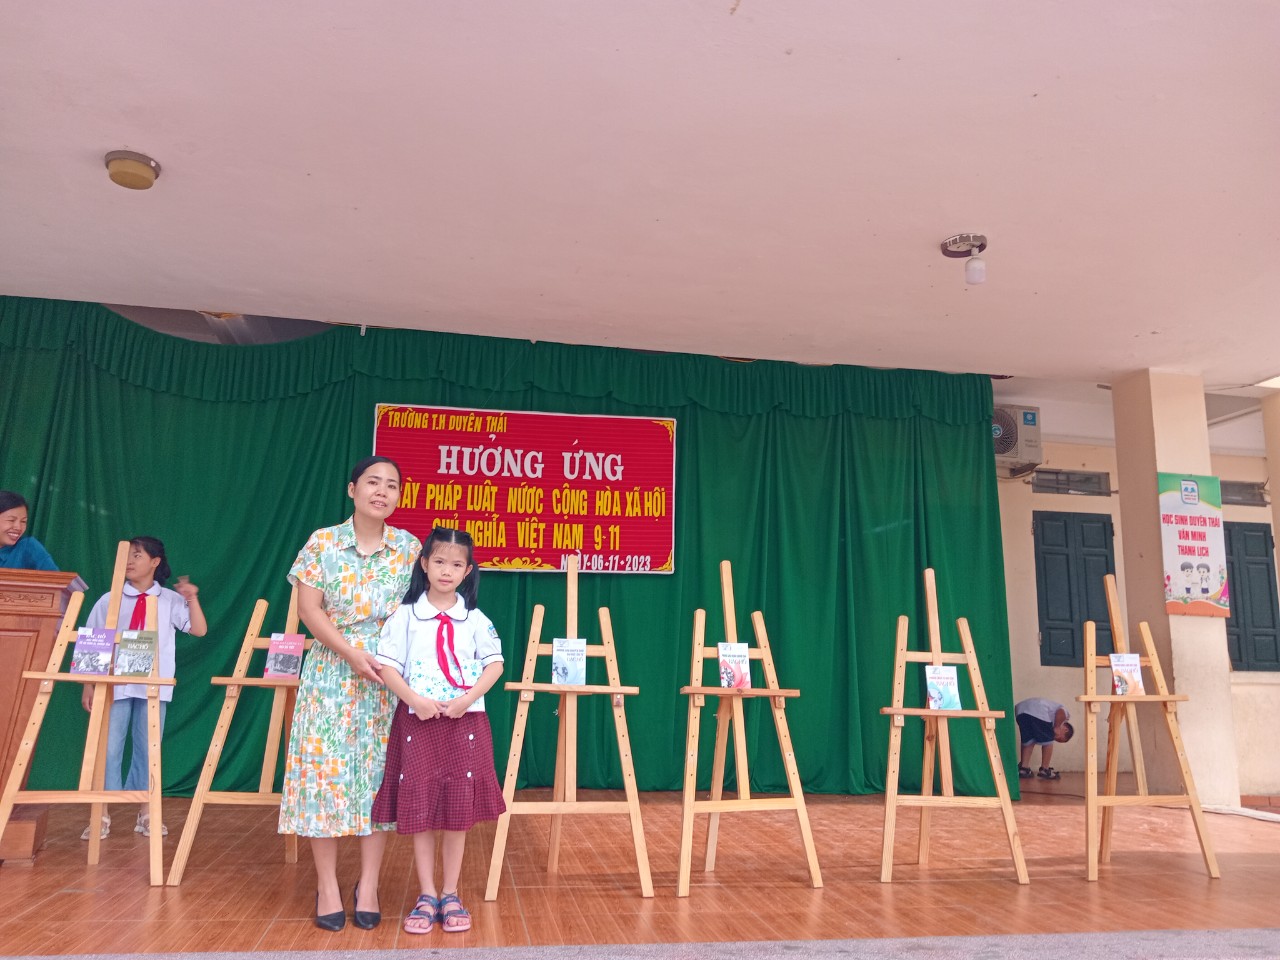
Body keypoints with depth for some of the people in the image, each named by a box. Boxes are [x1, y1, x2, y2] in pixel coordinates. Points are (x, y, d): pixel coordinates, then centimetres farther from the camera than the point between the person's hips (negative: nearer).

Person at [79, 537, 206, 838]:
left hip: (154, 686, 0)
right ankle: (102, 815, 11)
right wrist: (88, 684, 2)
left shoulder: (170, 600, 3)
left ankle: (146, 814, 18)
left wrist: (192, 599, -13)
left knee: (148, 748, 7)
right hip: (114, 684, 0)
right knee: (108, 747, 0)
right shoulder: (109, 600, 4)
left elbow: (199, 630, -3)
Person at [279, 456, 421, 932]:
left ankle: (368, 883, 16)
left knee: (381, 772, 4)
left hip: (391, 677, 1)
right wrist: (350, 652, -16)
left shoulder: (410, 548, 2)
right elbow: (309, 608, -5)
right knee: (325, 770, 0)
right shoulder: (323, 542, -1)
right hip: (331, 673, -1)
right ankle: (327, 885, 13)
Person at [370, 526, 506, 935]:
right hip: (417, 720, -1)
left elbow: (494, 663, 2)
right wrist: (415, 699, -17)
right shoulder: (405, 615, -1)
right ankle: (426, 895, 16)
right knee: (418, 808, 2)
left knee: (459, 808, 5)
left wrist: (468, 698, -12)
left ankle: (450, 894, 18)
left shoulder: (475, 619, 2)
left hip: (465, 720, 1)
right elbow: (387, 666, -4)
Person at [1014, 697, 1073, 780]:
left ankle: (1023, 768, 15)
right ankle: (1044, 770, 14)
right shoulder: (1065, 713, 24)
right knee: (1047, 741, 11)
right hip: (1038, 710, -7)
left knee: (1028, 741, 21)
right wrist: (1056, 727, 7)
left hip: (1020, 708, 7)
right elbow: (1060, 712, -3)